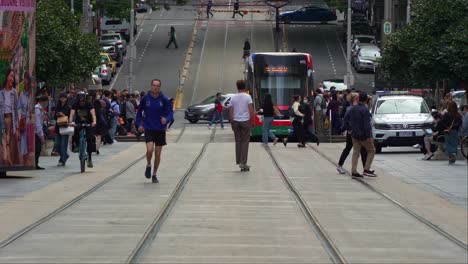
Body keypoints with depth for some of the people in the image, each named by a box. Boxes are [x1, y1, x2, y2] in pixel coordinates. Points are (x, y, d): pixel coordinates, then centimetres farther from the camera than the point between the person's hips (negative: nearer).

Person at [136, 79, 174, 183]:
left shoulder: (164, 99, -4)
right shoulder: (145, 99, -2)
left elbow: (170, 112, -3)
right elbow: (139, 112, 11)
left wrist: (166, 119, -24)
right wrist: (139, 124, 0)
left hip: (160, 130, 1)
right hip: (148, 129, -1)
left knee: (157, 154, 5)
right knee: (150, 149, -20)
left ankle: (154, 174, 22)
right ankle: (148, 165, 9)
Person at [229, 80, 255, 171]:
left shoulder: (233, 98, 4)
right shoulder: (247, 97, -5)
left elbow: (231, 111, 4)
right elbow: (251, 110, -10)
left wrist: (231, 122, 11)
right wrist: (253, 121, -2)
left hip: (236, 121, 3)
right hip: (245, 121, -3)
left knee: (238, 141, 11)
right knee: (245, 142, 0)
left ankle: (238, 161, 13)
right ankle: (243, 162, -5)